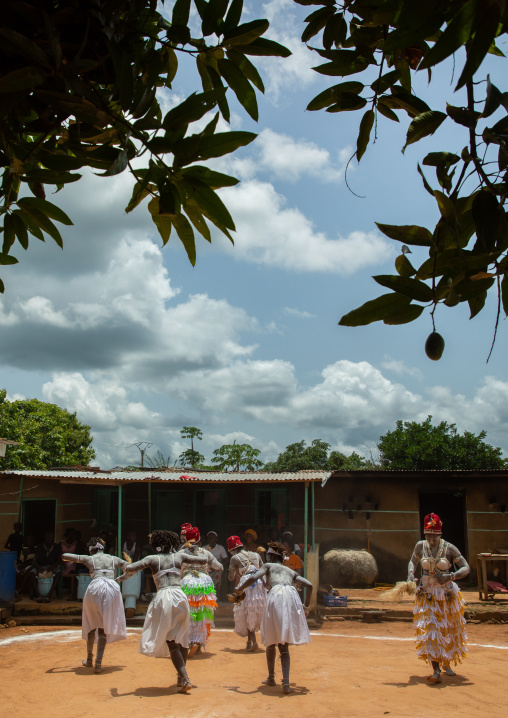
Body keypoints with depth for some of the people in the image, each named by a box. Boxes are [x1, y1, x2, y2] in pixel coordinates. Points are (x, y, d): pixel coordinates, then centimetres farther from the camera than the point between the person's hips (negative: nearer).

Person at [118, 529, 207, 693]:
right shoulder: (179, 556, 16)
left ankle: (185, 678, -8)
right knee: (181, 637, 19)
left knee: (171, 640, 4)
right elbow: (201, 561, 25)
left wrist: (124, 571, 21)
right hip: (180, 596, 2)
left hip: (163, 597, -2)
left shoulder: (152, 559, 10)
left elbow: (129, 568, -1)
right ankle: (181, 675, 27)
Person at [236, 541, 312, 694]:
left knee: (271, 642, 16)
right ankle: (286, 682, -9)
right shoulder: (291, 571, 32)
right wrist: (306, 606, 26)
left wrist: (239, 589, 18)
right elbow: (309, 585, 20)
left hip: (276, 595, -3)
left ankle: (271, 678, 27)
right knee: (284, 645, 8)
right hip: (292, 597, 3)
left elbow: (254, 578, 3)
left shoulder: (268, 566, 22)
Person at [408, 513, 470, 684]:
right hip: (426, 594, 0)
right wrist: (410, 574, -6)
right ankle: (436, 671, -12)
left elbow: (466, 568, -10)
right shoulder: (420, 546, -4)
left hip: (447, 594, 0)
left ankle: (446, 663, 37)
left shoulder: (449, 548, -11)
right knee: (429, 630, -12)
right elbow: (413, 561, 14)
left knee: (448, 631, 13)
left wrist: (450, 576, -27)